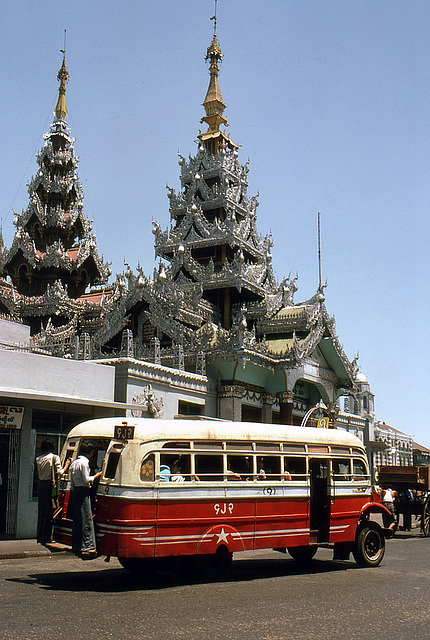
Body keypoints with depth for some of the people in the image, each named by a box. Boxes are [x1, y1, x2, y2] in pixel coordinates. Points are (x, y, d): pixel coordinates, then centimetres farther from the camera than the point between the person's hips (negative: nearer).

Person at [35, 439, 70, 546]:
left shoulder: (38, 459, 12)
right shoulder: (54, 457, -4)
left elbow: (38, 474, 8)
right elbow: (59, 472, -7)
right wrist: (66, 465, 5)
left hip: (40, 485, 5)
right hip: (50, 485, -5)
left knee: (41, 511, 12)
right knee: (49, 512, -1)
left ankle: (40, 537, 17)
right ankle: (46, 537, -2)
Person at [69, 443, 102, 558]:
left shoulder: (74, 462, 17)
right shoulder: (84, 462, -10)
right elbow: (86, 479, -15)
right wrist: (96, 476, 0)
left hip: (76, 491, 9)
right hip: (84, 491, -9)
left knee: (76, 519, 11)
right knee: (87, 519, -8)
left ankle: (76, 546, 14)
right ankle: (88, 547, -11)